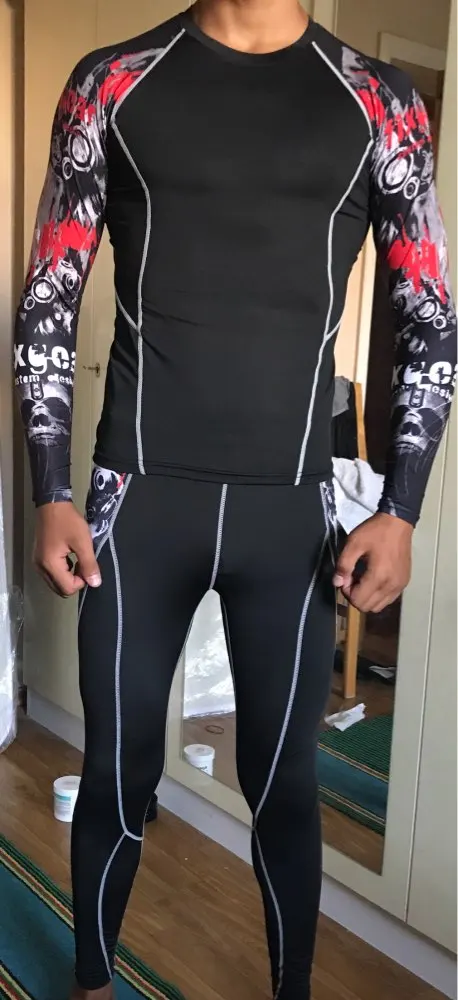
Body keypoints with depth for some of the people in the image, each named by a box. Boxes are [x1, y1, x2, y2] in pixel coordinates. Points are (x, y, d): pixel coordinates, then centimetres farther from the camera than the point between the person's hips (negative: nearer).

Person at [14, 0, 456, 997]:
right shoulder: (112, 84, 6)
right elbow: (48, 301, 6)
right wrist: (52, 495, -2)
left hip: (293, 507, 1)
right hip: (137, 497, 0)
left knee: (283, 781, 11)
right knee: (117, 775, 11)